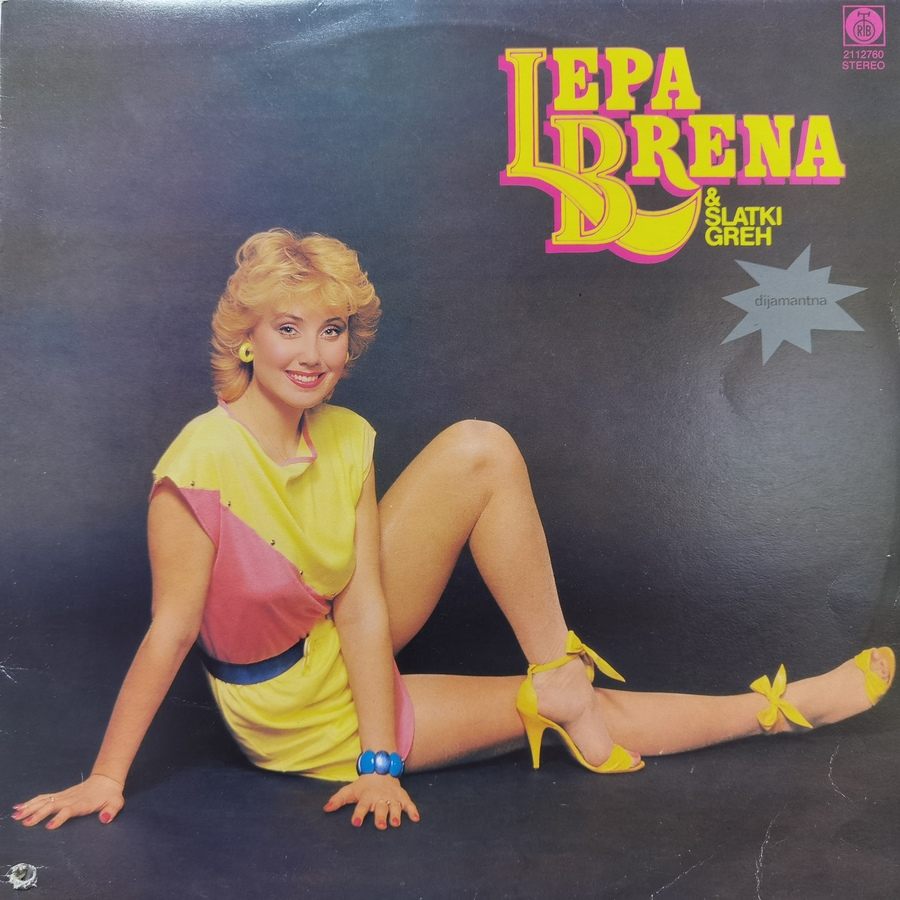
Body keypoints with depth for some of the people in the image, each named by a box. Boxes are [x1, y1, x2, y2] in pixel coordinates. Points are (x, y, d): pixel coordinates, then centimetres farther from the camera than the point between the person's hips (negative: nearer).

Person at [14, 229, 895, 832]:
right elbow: (170, 633, -20)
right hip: (294, 706, -5)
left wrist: (379, 763, -15)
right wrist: (106, 779, -14)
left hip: (349, 646, 5)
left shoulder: (346, 438, -11)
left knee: (481, 450, -15)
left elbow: (363, 607, -14)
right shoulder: (202, 461, -28)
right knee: (568, 714, -9)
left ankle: (560, 677, -6)